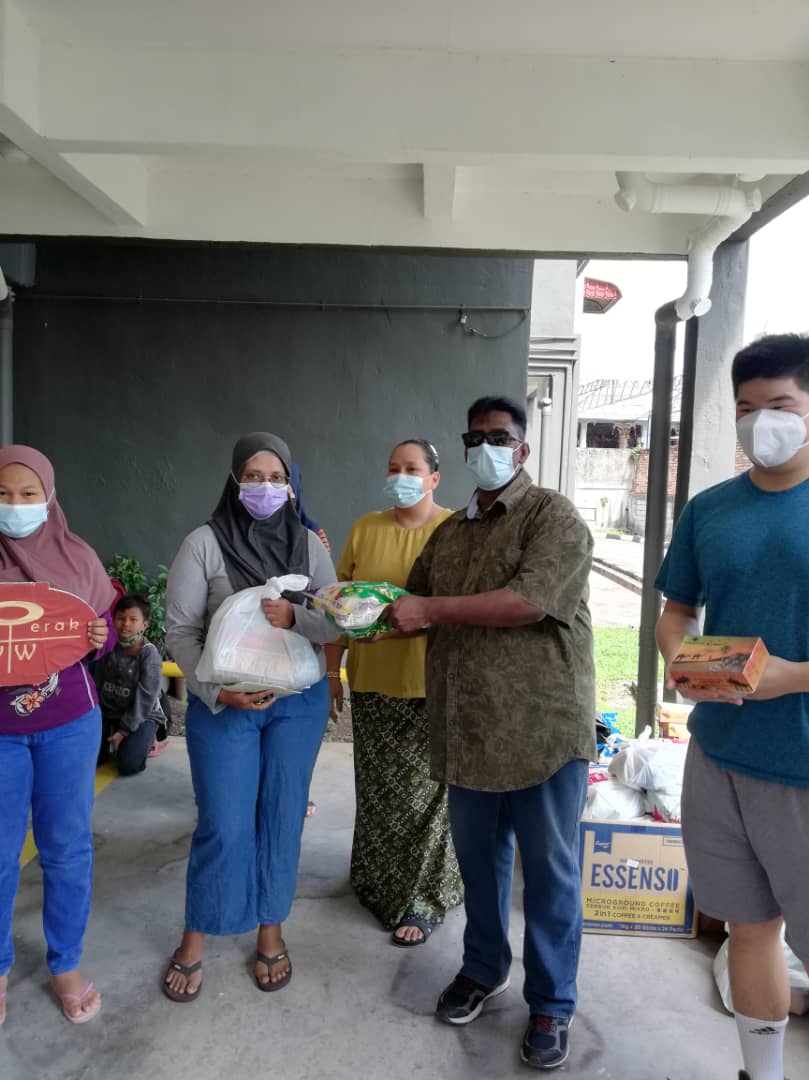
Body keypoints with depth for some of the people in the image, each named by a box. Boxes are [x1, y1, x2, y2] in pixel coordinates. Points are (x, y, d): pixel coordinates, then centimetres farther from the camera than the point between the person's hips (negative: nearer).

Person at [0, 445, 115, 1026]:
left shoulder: (78, 557, -1)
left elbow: (107, 633, 6)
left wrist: (101, 640, -16)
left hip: (69, 722, 1)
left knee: (68, 847, 10)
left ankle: (66, 965, 29)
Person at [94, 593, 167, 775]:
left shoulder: (149, 654, -17)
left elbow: (145, 698, -17)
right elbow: (97, 686, 3)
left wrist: (124, 731, -17)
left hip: (142, 716, -4)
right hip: (109, 714, 4)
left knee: (129, 765, -21)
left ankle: (144, 741, 10)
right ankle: (113, 743, 19)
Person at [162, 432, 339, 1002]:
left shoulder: (310, 545, 2)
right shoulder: (204, 543, -6)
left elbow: (336, 621, -2)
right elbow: (180, 630, -8)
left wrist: (296, 617, -23)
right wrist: (217, 691, -19)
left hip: (300, 702, 3)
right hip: (223, 704, -2)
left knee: (282, 818, 11)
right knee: (223, 824, 3)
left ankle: (271, 931, 31)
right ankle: (195, 939, 26)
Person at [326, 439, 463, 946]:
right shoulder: (364, 528, 7)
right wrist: (332, 669, 7)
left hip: (433, 684, -3)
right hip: (372, 680, 4)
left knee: (424, 790, 5)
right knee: (377, 787, 15)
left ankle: (423, 899, 22)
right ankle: (379, 882, 36)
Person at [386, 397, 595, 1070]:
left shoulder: (554, 518, -7)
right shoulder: (449, 533, 13)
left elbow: (530, 599, -22)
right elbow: (416, 609, 19)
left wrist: (431, 609, -17)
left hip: (542, 726, -5)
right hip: (470, 729, 5)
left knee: (550, 870, 9)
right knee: (479, 859, 19)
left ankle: (551, 1004, 27)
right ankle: (484, 969, 41)